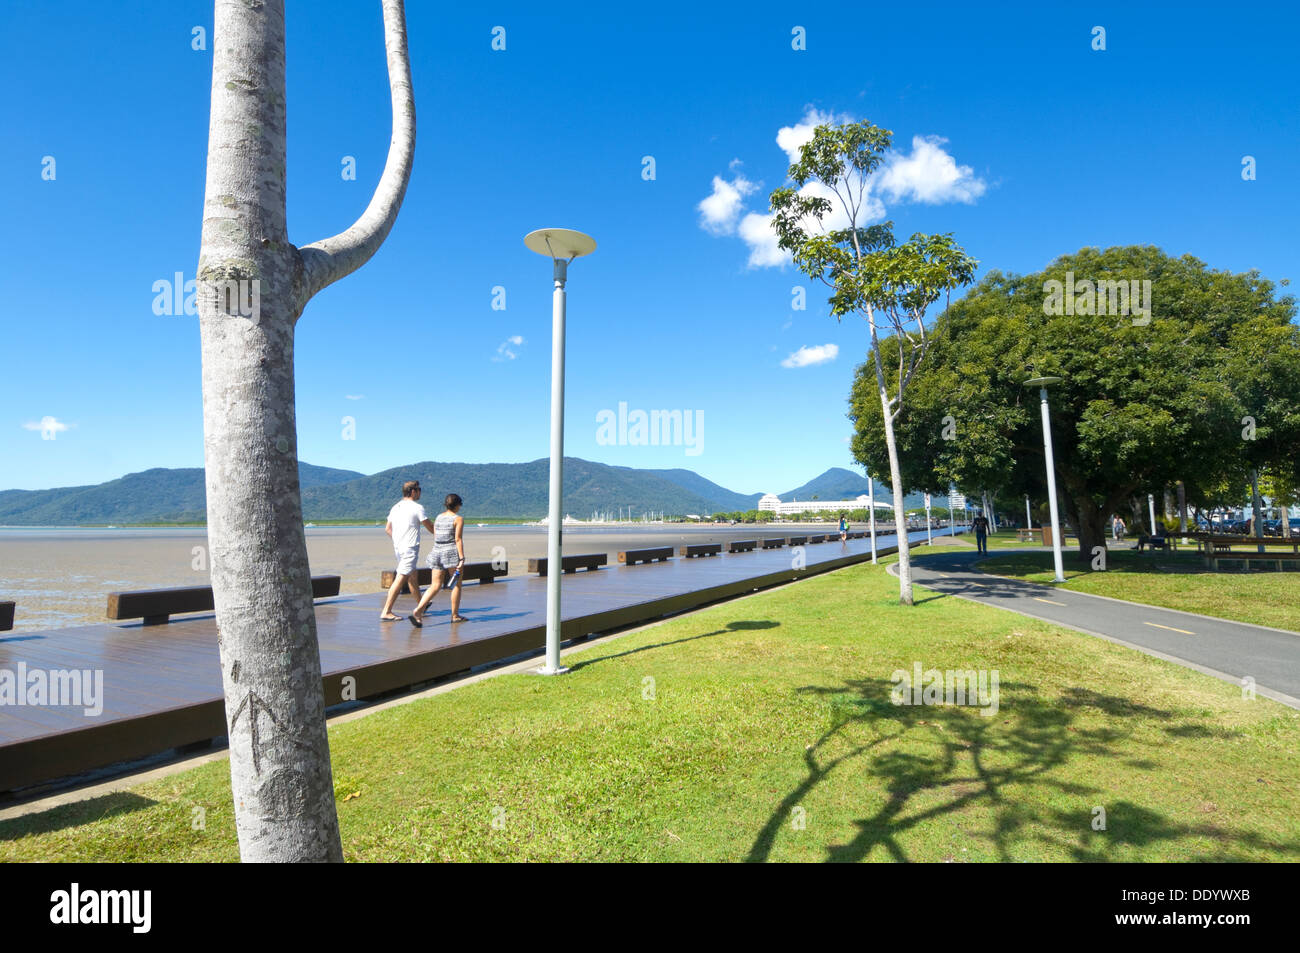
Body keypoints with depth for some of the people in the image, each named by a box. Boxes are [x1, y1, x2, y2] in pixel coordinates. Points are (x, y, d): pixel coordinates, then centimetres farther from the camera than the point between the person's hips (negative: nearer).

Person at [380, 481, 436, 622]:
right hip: (410, 548, -9)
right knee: (400, 580, -9)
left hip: (397, 547, 9)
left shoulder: (395, 507, 11)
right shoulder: (417, 507, -11)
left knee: (413, 577, 20)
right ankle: (386, 612, -11)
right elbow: (430, 527, -4)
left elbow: (387, 528, 16)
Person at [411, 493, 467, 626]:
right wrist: (462, 558, -14)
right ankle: (455, 615, 16)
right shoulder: (458, 519, -6)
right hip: (452, 552, -6)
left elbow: (435, 538, 14)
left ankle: (418, 611, -11)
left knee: (435, 585, 6)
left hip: (437, 552, 6)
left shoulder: (438, 517, 12)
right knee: (456, 584, 10)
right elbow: (458, 539, -14)